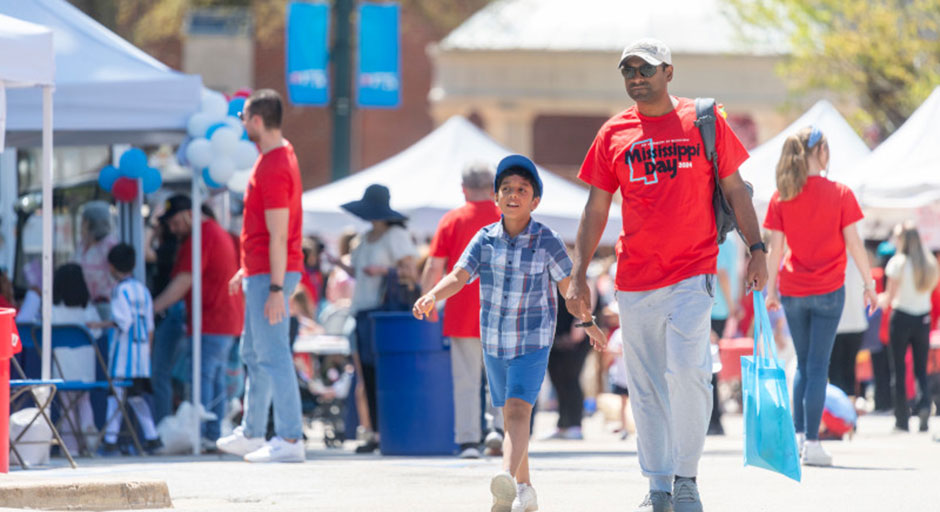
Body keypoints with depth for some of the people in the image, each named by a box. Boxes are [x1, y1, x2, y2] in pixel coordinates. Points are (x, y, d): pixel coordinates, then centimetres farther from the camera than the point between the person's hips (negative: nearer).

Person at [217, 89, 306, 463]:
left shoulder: (273, 169, -19)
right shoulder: (279, 157, 14)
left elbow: (278, 235, -22)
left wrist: (275, 289, -24)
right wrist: (248, 270, 27)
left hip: (269, 275, -11)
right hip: (261, 272, 11)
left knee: (272, 355, -9)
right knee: (253, 354, 18)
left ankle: (290, 439, -9)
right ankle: (252, 433, 27)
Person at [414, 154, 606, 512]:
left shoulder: (548, 242, -11)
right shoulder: (485, 239, -4)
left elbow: (568, 285, 1)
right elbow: (458, 277, -15)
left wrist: (589, 324, 15)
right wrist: (432, 296, -35)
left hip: (533, 342, -4)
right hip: (494, 343, 4)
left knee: (517, 410, -23)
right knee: (511, 416, 17)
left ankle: (508, 481, -41)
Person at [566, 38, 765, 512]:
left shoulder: (703, 121, 2)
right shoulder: (613, 134, 8)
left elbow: (735, 189, 7)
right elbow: (596, 210, 11)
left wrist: (756, 249, 0)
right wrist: (578, 275, 5)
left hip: (692, 272, -3)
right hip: (635, 278, 3)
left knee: (686, 371, -17)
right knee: (645, 385, 5)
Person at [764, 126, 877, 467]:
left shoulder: (782, 197, 1)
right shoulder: (840, 194, -6)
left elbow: (775, 247, 1)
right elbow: (853, 243, -5)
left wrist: (771, 289, 8)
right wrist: (869, 284, 3)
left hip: (792, 289, 3)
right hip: (828, 290, -3)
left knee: (803, 364, 17)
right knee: (818, 366, -2)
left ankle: (798, 436, 14)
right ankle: (812, 443, -7)